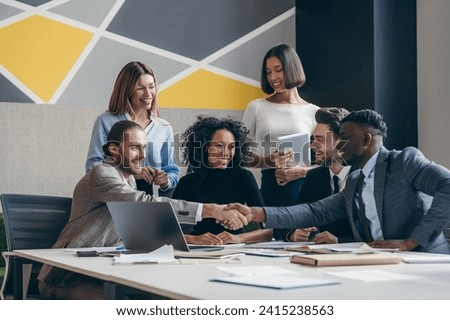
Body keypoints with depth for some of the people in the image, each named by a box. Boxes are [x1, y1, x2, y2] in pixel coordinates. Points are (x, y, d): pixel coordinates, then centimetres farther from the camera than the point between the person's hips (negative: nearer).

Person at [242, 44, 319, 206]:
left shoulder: (313, 112, 5)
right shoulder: (256, 107, 6)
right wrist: (268, 161, -12)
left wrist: (301, 171, -12)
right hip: (270, 188, 0)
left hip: (304, 188, 0)